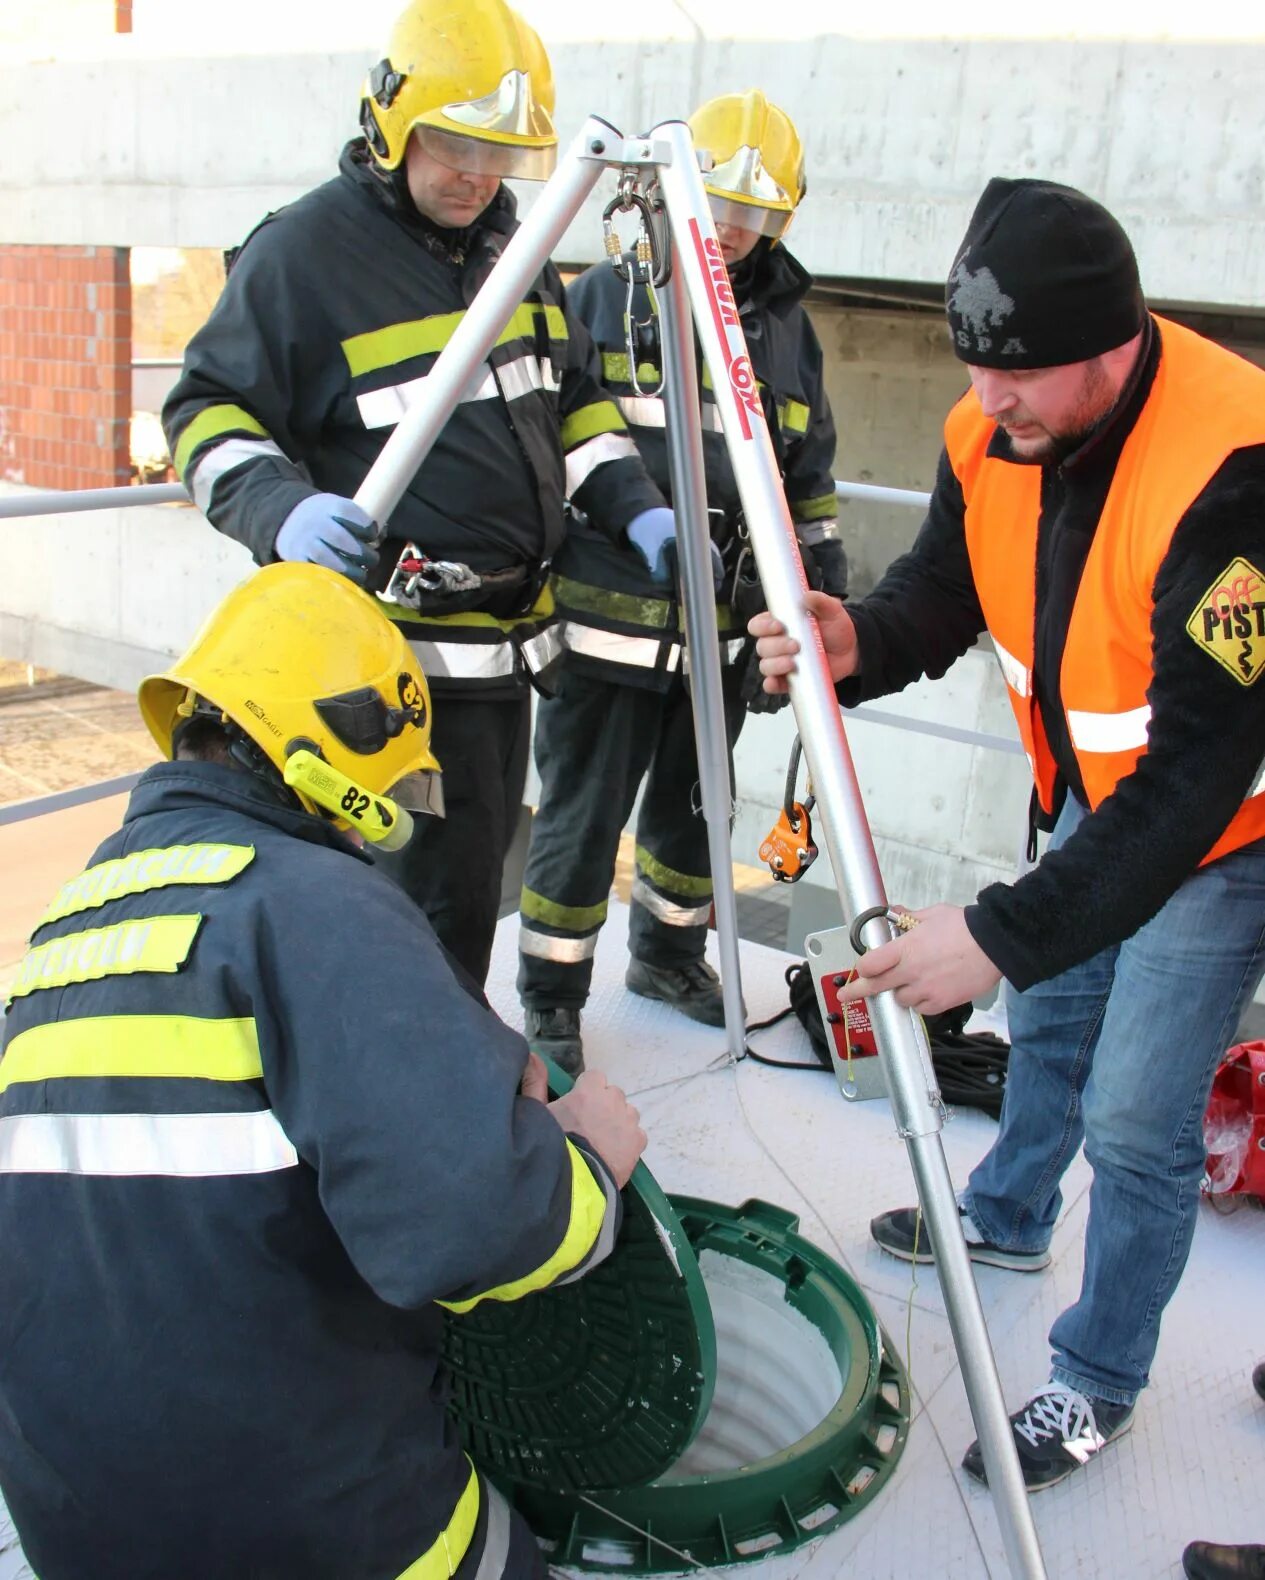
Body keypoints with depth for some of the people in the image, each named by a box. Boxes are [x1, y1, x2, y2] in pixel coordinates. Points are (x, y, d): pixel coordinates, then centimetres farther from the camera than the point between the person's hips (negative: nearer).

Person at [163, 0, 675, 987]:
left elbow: (576, 395, 22)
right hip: (404, 640, -8)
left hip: (511, 634, 8)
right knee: (443, 884, -6)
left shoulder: (511, 247, 13)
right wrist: (278, 508, -27)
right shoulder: (305, 249, -10)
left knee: (476, 860, 19)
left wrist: (632, 506, 8)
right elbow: (209, 411, -8)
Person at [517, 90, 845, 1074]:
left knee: (691, 804, 18)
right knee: (584, 815, 1)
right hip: (609, 619, -4)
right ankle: (552, 999, 15)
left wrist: (825, 596, 15)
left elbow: (810, 485, 17)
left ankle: (669, 950, 39)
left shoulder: (786, 326, 10)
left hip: (725, 631, 4)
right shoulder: (605, 298, -1)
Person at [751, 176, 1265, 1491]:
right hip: (1096, 791, 7)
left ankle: (1098, 1382, 23)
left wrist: (1002, 933, -40)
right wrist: (857, 642, -26)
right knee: (1049, 1020, 25)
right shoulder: (993, 431, -14)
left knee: (1136, 1121, -2)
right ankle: (1006, 1218, 52)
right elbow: (942, 589, -1)